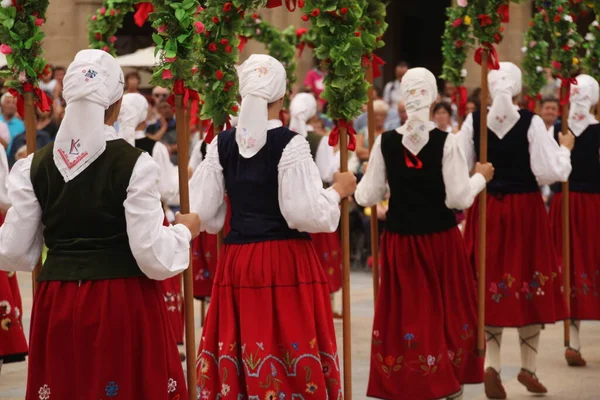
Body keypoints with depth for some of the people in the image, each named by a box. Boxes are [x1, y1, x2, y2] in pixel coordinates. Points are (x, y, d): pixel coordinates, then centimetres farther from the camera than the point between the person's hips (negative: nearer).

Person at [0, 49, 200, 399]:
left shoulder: (36, 166, 0)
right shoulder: (134, 164, -11)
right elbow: (153, 257, -12)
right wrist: (185, 230, 6)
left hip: (57, 304, 4)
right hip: (125, 303, -3)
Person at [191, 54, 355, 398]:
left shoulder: (223, 143, 3)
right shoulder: (290, 143, -10)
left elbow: (201, 212, 4)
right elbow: (306, 213, -15)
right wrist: (338, 190, 2)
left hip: (237, 261, 4)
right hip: (287, 261, -4)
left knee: (238, 360, 8)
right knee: (294, 358, 1)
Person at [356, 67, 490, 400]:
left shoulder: (385, 142, -7)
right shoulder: (446, 142, -13)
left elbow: (367, 197, -3)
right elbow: (459, 198, -13)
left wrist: (358, 183, 19)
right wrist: (480, 177, 4)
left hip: (400, 239, 1)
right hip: (440, 238, -1)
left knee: (404, 310, 10)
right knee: (447, 308, 15)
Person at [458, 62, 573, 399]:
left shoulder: (473, 121, -5)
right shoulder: (532, 123, -13)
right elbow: (550, 172, -13)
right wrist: (565, 148, 4)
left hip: (486, 209, 2)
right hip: (525, 210, -2)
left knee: (492, 285, 7)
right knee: (529, 285, 10)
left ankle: (491, 364, -9)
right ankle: (529, 367, 17)